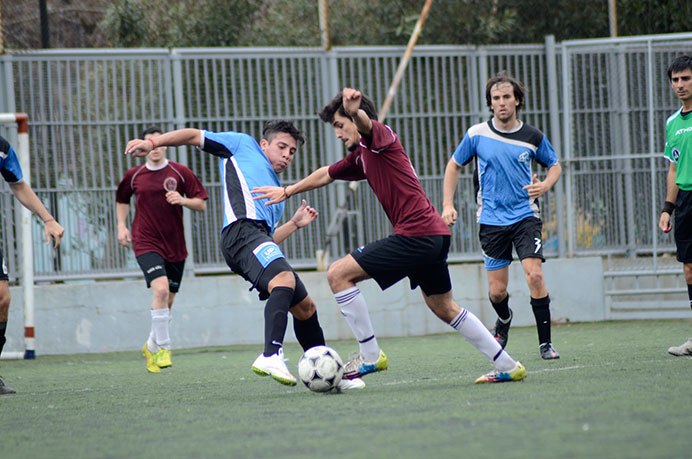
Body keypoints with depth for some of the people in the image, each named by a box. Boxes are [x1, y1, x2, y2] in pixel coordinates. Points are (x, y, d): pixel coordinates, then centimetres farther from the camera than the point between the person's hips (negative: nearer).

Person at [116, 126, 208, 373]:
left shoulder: (180, 172, 1)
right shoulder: (134, 176, 4)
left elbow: (201, 203, 3)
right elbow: (121, 200, 22)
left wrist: (183, 200, -16)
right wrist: (121, 226, 9)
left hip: (175, 246, 2)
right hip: (146, 243, -2)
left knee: (168, 300, 9)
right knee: (161, 289, -24)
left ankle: (151, 346, 32)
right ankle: (163, 347, -15)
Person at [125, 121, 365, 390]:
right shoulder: (243, 146, 22)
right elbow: (194, 136, 19)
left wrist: (295, 223, 27)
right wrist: (153, 143, 7)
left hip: (258, 235, 9)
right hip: (242, 229, -9)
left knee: (305, 307, 10)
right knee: (284, 279, -34)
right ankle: (271, 356, -52)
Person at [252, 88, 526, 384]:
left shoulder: (381, 136, -5)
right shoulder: (360, 156, 22)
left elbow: (365, 123, -30)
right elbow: (327, 174, 37)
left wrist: (355, 110, -52)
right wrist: (287, 191, 43)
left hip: (416, 234, -11)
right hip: (435, 235, 11)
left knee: (338, 274, -9)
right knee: (444, 308, 21)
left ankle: (370, 356, -5)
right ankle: (508, 367, 25)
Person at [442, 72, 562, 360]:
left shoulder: (532, 137, 0)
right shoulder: (477, 135, -1)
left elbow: (554, 165, 16)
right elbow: (454, 166, 12)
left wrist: (545, 185, -5)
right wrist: (448, 204, 4)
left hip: (525, 215, -1)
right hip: (492, 220, 1)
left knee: (534, 275, -18)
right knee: (497, 291, 2)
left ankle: (545, 343, -7)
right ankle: (504, 321, 38)